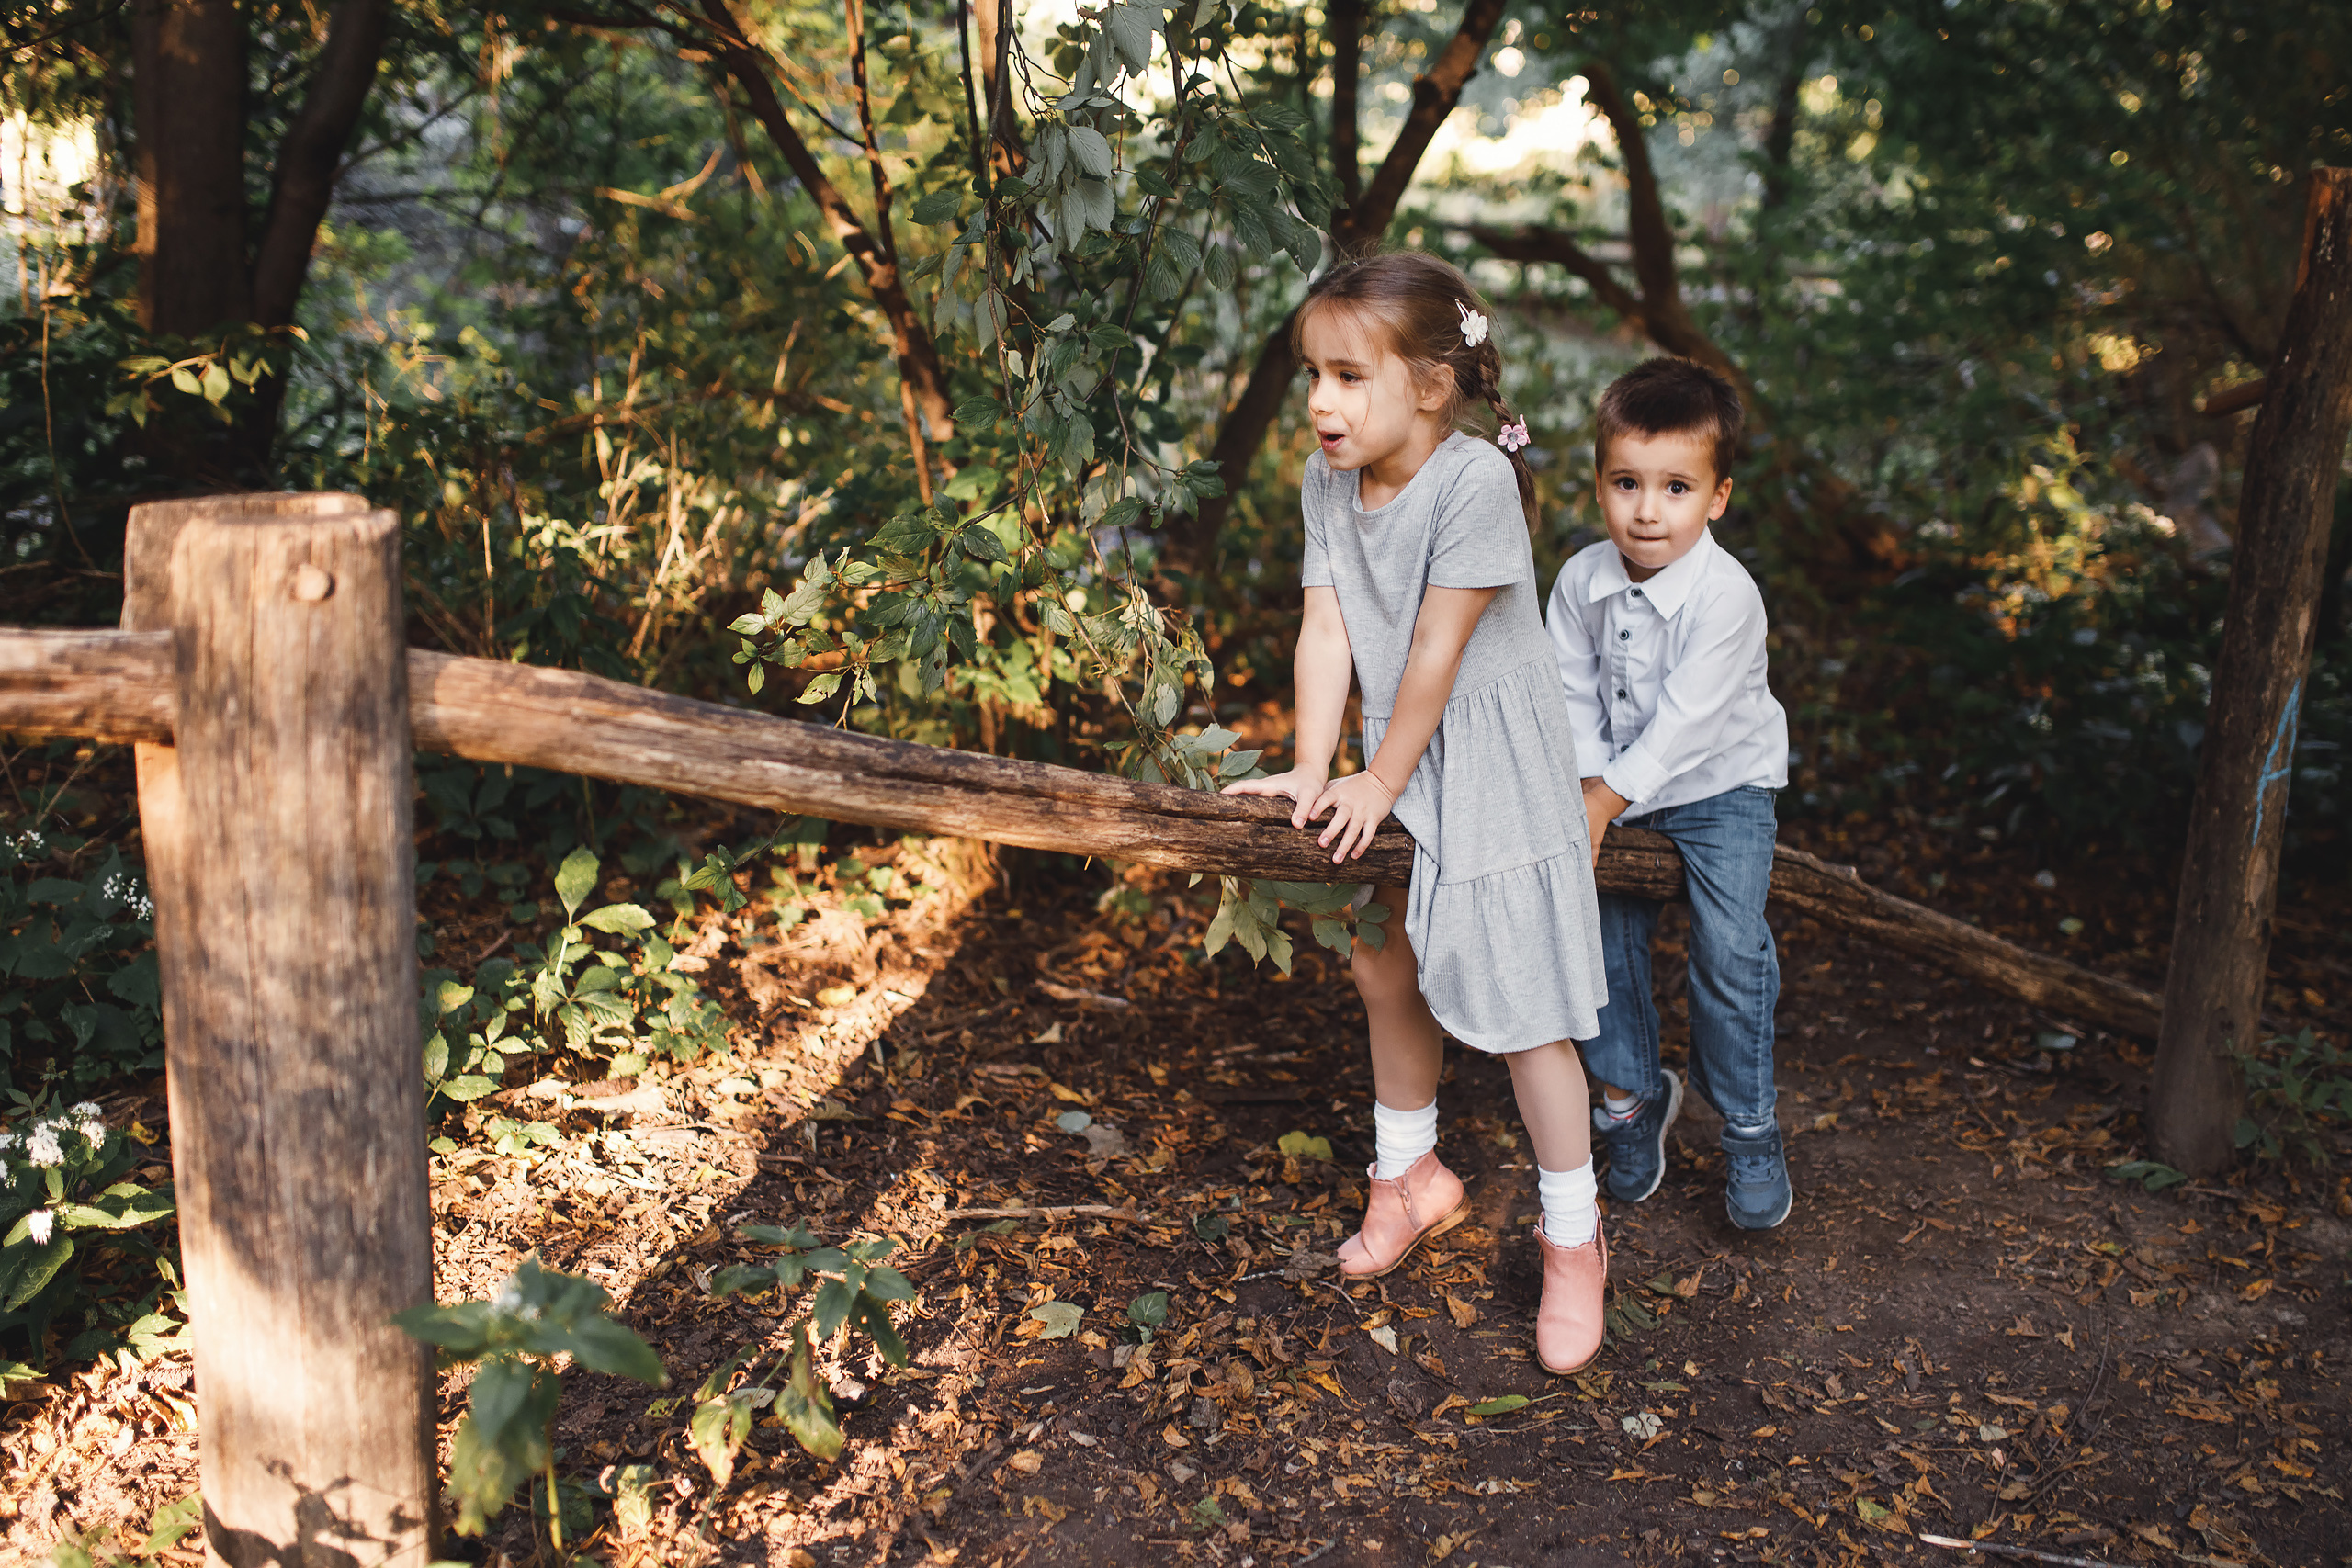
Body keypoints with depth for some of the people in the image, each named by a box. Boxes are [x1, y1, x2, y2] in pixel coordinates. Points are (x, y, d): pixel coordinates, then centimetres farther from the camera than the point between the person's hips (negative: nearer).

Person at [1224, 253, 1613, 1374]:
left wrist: (1380, 781, -15)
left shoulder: (1475, 480, -25)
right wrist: (1311, 769, -14)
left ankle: (1572, 1237, 13)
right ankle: (1411, 1175, 39)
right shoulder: (1327, 482, -3)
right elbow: (1326, 629, -6)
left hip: (1493, 757, -7)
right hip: (1400, 757, 7)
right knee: (1387, 974, 18)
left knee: (1518, 1002, -3)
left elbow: (1437, 649, -22)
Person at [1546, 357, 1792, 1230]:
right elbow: (1572, 693, -1)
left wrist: (1603, 801, -24)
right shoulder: (1583, 580, -9)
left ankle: (1749, 1128, 7)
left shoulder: (1726, 596, -25)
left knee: (1731, 954, -12)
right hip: (1620, 789, 4)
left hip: (1722, 788, -4)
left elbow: (1685, 721, -26)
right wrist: (1588, 787, -12)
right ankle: (1633, 1094, 23)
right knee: (1607, 939, 0)